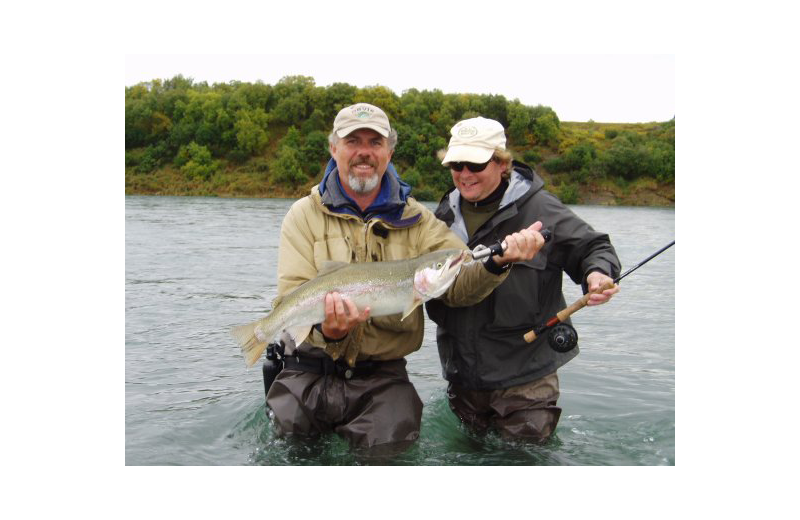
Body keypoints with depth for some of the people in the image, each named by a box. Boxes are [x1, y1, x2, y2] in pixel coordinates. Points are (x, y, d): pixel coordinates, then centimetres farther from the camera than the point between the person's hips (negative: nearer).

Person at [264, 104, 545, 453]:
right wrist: (328, 332, -32)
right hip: (310, 372, 0)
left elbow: (458, 285, -7)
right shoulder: (305, 215, 0)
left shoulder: (415, 219, 5)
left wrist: (498, 261, -28)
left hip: (383, 378, 1)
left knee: (390, 445, -17)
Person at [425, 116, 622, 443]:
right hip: (462, 376, 6)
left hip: (525, 374, -5)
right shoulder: (445, 214, 5)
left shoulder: (538, 208, -13)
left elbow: (593, 247, -7)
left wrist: (598, 273, -27)